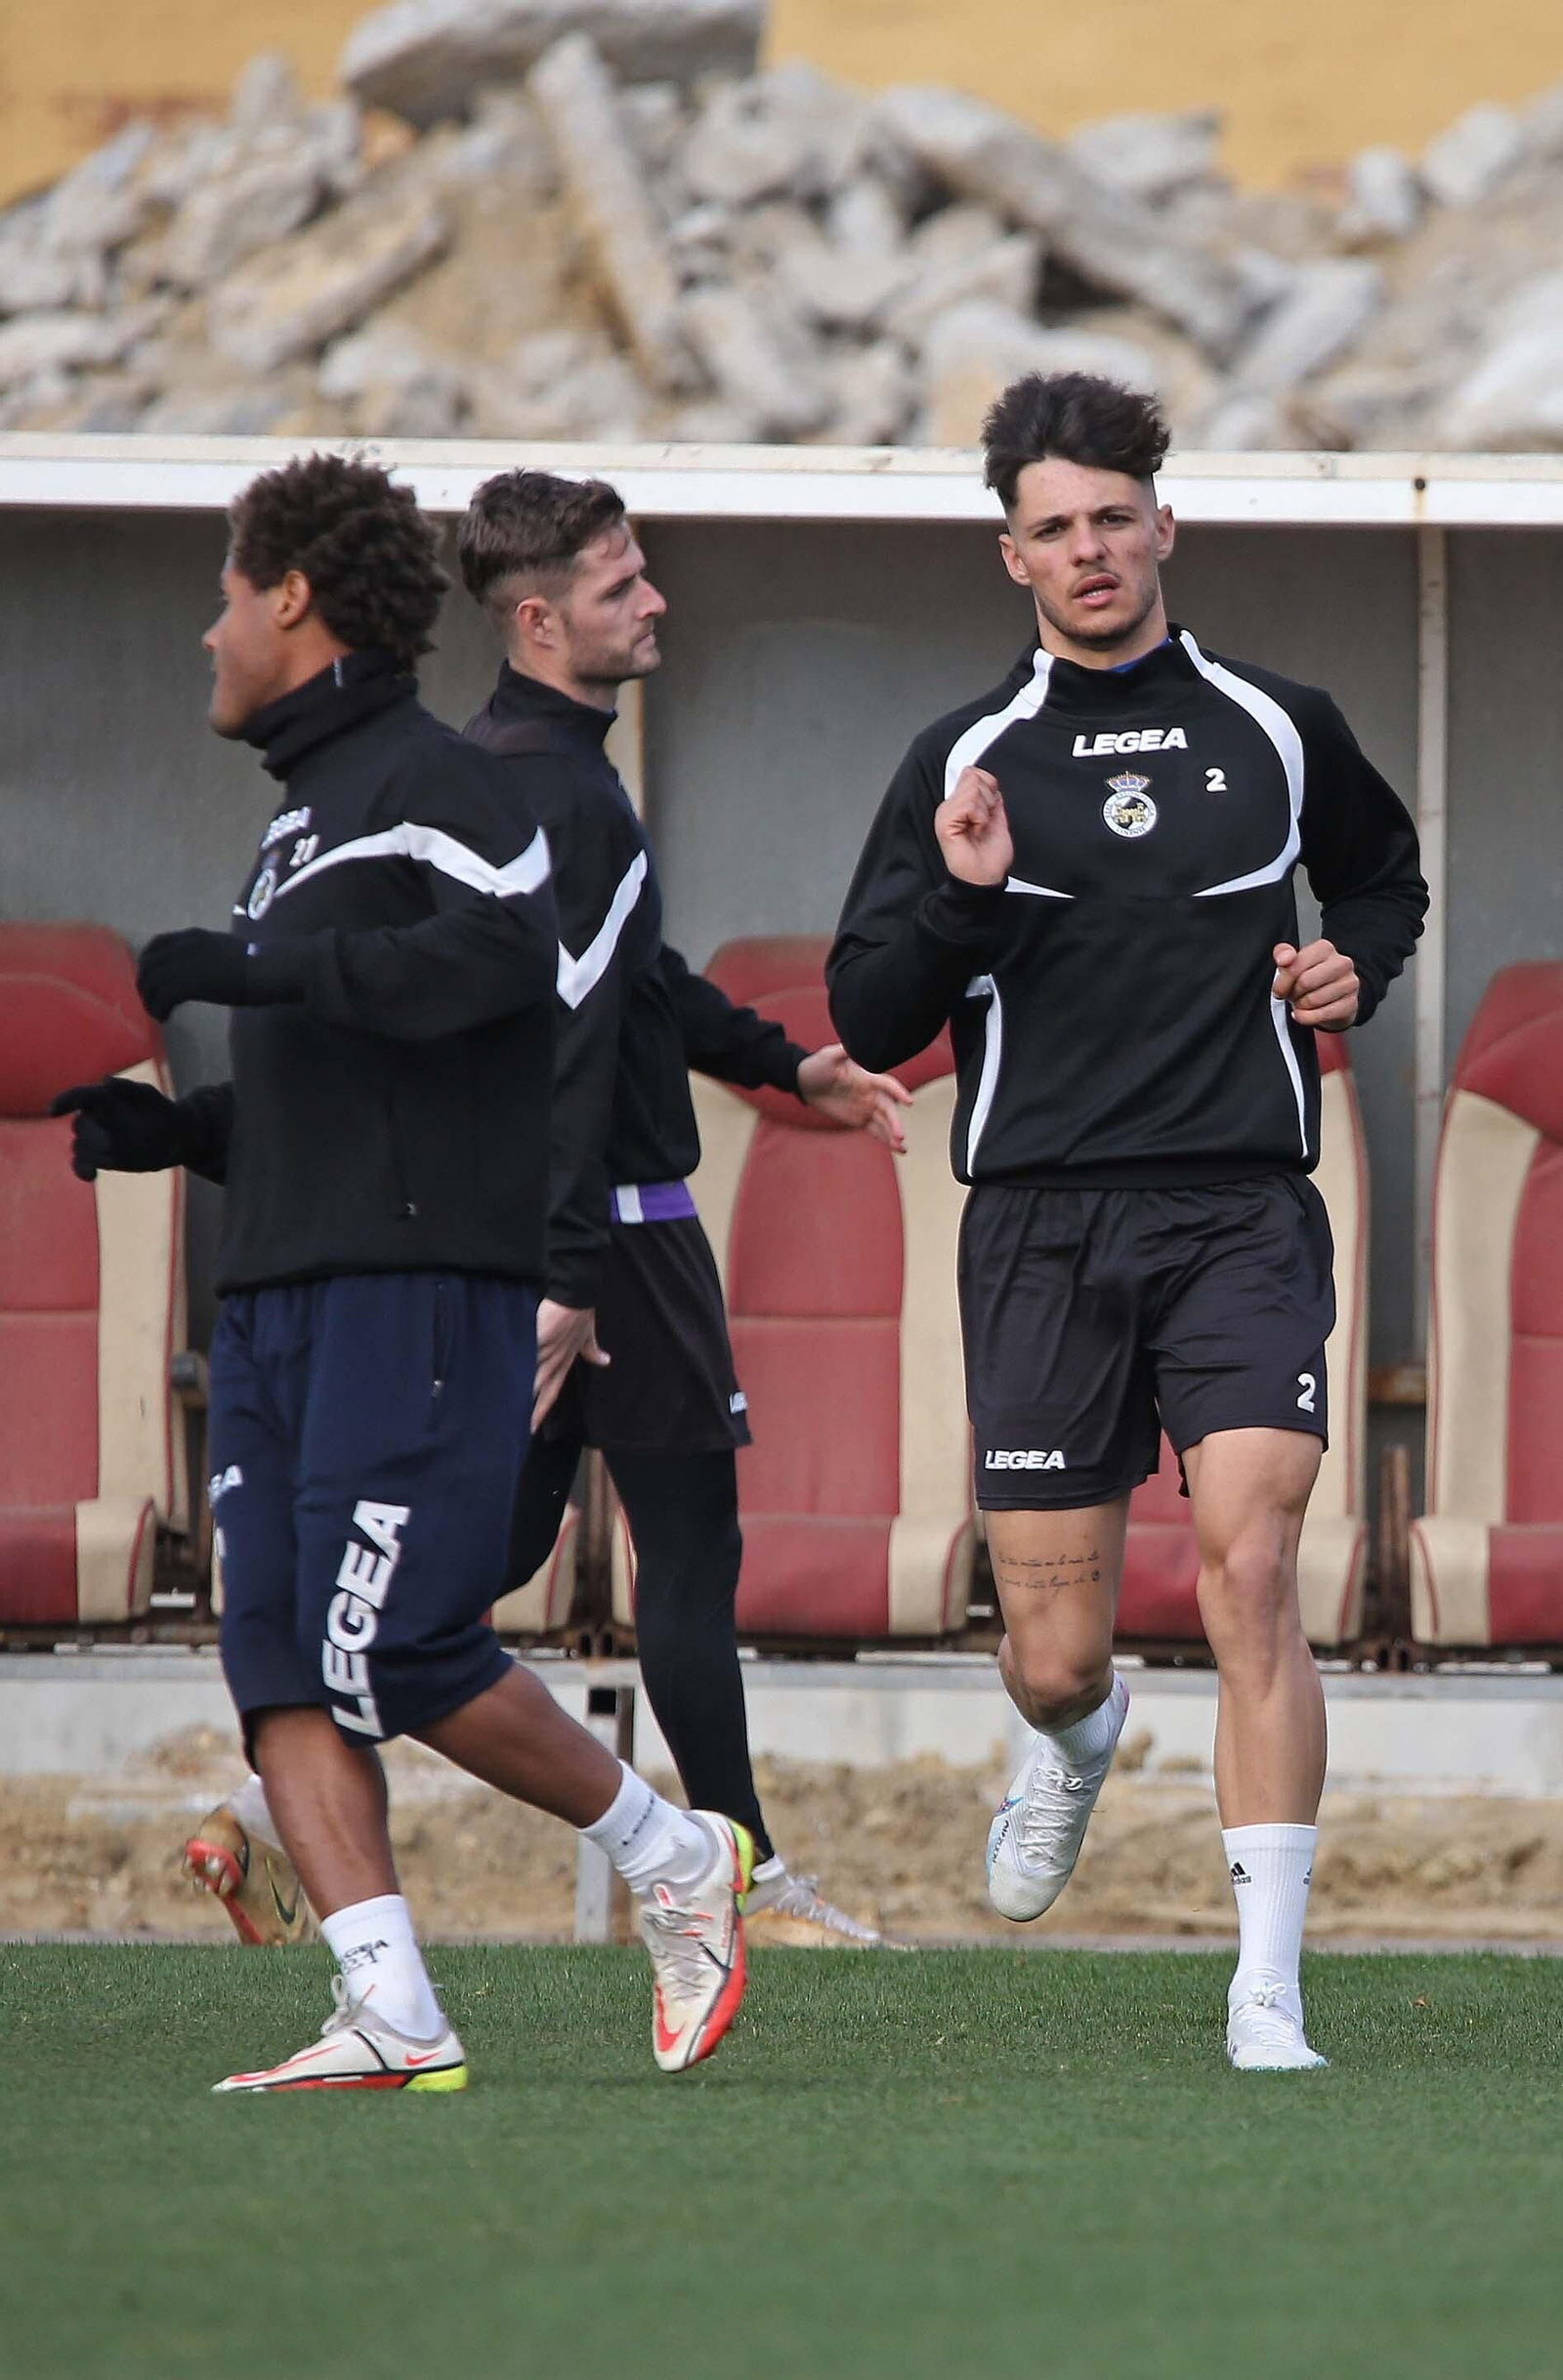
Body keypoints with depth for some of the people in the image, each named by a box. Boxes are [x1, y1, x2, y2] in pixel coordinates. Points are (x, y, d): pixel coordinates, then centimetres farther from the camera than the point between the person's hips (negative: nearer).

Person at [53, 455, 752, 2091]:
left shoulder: (424, 779, -5)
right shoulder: (300, 817, 25)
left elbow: (502, 946, -24)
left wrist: (261, 967, -22)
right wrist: (166, 1130, 15)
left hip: (417, 1284, -9)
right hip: (279, 1294, 9)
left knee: (391, 1652, -14)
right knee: (276, 1662, -5)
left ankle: (673, 1860, 5)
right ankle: (392, 2018, -10)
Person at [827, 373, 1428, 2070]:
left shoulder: (1277, 729, 8)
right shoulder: (966, 762, 5)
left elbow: (1383, 872, 29)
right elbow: (871, 1022, 4)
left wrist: (1357, 966, 8)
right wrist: (961, 899, -14)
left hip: (1241, 1213, 0)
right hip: (1042, 1227, 0)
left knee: (1250, 1564, -18)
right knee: (1055, 1652, 2)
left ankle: (1267, 1993, -17)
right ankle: (1077, 1738, 42)